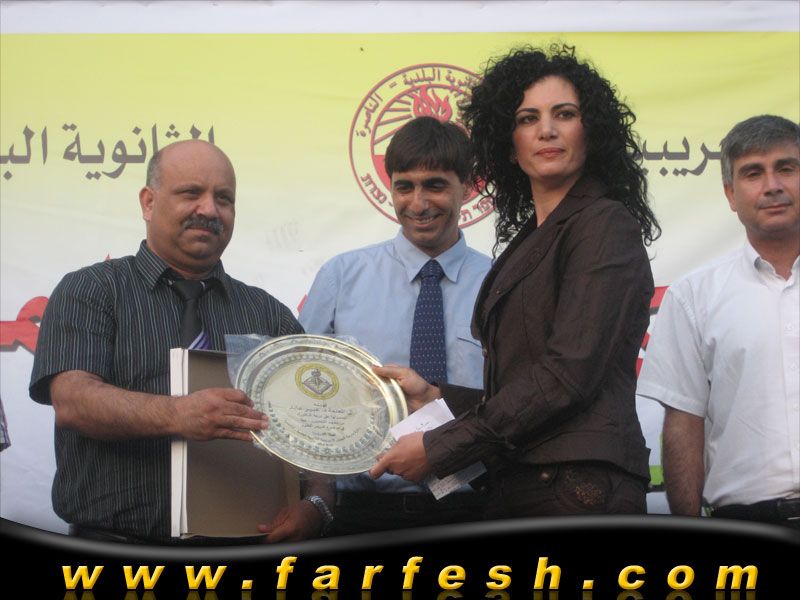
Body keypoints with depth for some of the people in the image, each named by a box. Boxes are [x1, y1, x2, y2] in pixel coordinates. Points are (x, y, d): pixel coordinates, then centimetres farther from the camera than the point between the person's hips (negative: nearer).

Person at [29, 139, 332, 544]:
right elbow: (73, 401, -7)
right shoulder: (88, 292, 10)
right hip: (118, 547, -3)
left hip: (241, 550, 3)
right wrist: (176, 415, -25)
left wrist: (314, 504, -9)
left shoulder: (267, 313, 20)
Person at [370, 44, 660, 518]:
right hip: (515, 491, 7)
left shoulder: (606, 226, -6)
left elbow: (568, 373, -16)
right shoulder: (527, 239, 18)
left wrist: (438, 448, -13)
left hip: (580, 487, -7)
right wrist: (435, 398, 6)